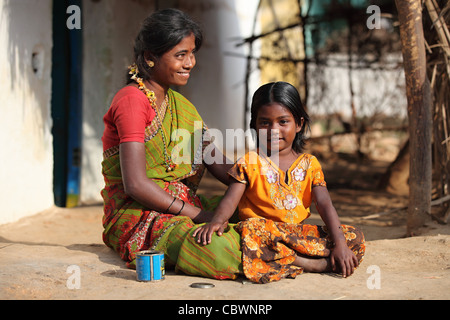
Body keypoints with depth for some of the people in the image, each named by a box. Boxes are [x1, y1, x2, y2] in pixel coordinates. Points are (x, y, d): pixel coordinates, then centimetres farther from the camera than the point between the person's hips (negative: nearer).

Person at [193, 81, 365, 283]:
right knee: (249, 229, -38)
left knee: (355, 238, -14)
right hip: (263, 232, -3)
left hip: (300, 232, 3)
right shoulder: (248, 163, 6)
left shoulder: (309, 164, 11)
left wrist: (339, 243, -12)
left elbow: (324, 205, 2)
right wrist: (217, 221, -28)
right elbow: (230, 200, -5)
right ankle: (306, 263, -31)